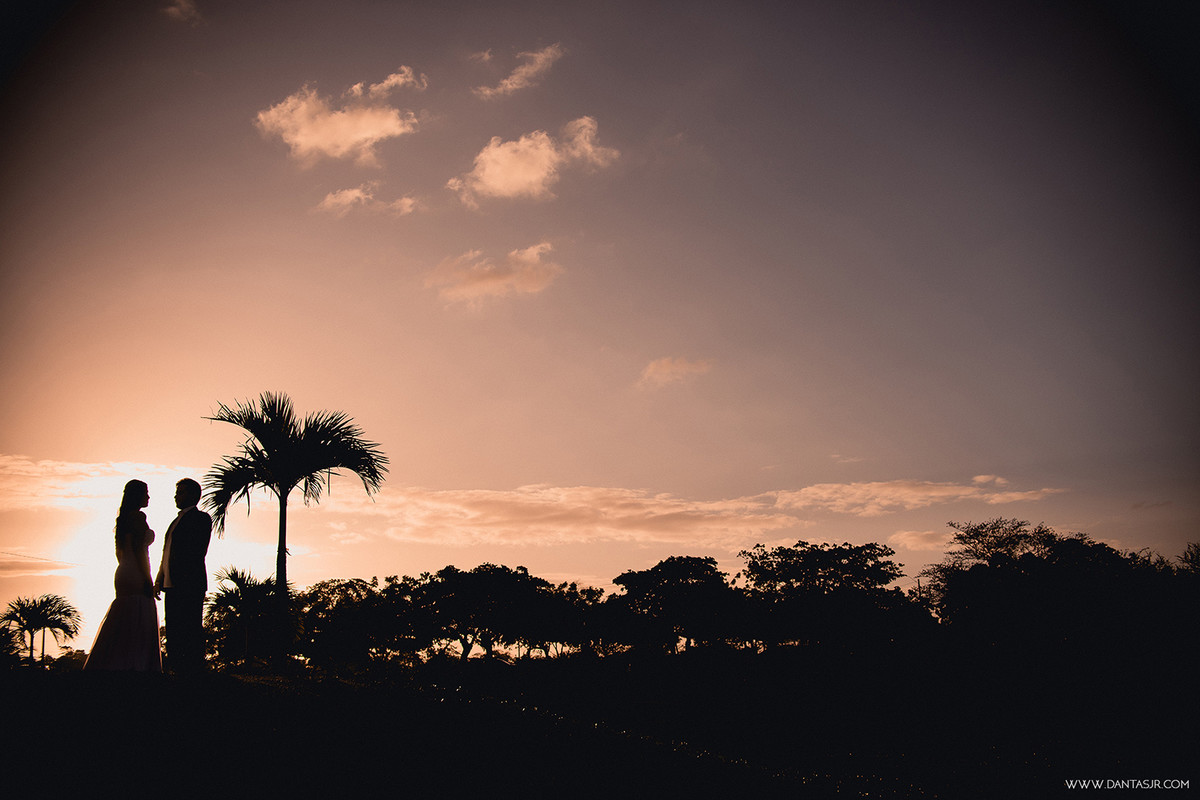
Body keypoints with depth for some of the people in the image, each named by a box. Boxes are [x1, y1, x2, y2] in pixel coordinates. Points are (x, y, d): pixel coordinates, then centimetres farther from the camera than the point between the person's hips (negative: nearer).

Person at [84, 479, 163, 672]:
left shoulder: (122, 518, 17)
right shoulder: (138, 516, -10)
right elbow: (138, 549, -18)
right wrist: (147, 579, -17)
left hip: (122, 574, 9)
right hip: (137, 576, -9)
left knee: (120, 629, 11)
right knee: (138, 629, -8)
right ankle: (135, 667, -10)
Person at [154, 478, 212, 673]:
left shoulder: (201, 518, -4)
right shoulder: (178, 520, 23)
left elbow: (198, 552, -13)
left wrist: (188, 579, -21)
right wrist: (160, 580, 16)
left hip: (190, 584, -9)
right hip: (172, 584, 9)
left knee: (192, 630, -7)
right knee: (173, 633, 11)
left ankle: (194, 669, -4)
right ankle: (176, 668, 17)